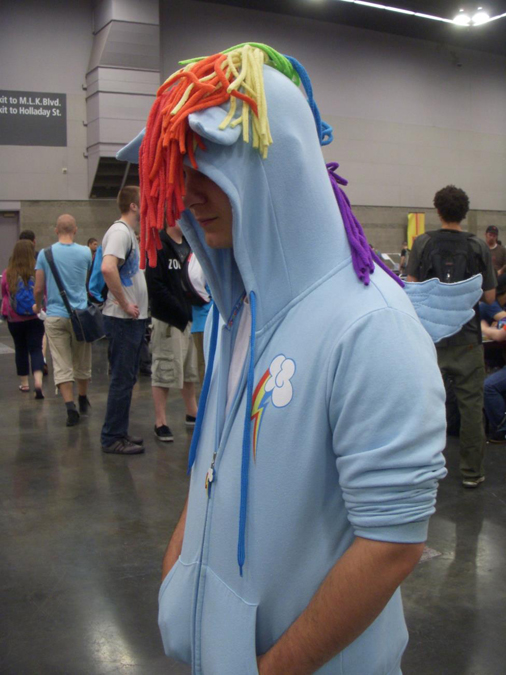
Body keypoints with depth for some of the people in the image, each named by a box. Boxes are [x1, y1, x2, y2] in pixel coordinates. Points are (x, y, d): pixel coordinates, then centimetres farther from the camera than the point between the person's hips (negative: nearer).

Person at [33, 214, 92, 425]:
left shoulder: (45, 254, -3)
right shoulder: (85, 252, -1)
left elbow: (39, 289, 0)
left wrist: (37, 305, 20)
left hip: (55, 315, -1)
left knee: (61, 366, -1)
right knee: (82, 363, 15)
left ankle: (70, 406, -11)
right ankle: (83, 402, 31)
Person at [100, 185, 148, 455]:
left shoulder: (129, 232, 17)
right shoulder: (120, 231, -14)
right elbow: (108, 268, -31)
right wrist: (124, 304, -24)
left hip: (133, 319, 10)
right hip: (123, 320, -10)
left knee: (126, 379, 15)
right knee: (122, 379, -4)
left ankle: (119, 432, 24)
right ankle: (112, 438, 4)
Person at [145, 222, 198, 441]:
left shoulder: (189, 245, 14)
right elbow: (155, 285, -19)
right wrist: (180, 311, -19)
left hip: (190, 317, 8)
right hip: (168, 320, -8)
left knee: (190, 370, 17)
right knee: (164, 371, -2)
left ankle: (192, 413, 31)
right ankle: (160, 422, 6)